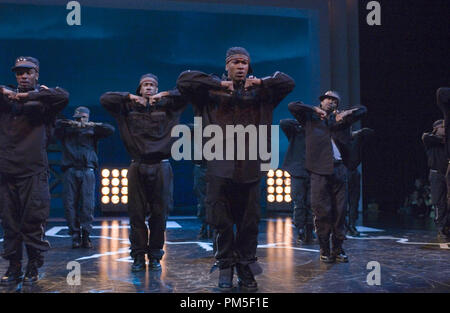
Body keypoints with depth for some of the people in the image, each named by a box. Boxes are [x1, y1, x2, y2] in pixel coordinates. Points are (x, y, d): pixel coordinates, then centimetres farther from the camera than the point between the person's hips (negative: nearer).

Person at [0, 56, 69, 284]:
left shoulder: (43, 98, 5)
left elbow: (63, 96, -14)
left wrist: (28, 95, -14)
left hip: (33, 171, -3)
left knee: (33, 221, -2)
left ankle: (33, 268, 9)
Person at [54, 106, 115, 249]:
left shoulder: (92, 131, 20)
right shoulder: (67, 131, 21)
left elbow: (110, 130, 9)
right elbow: (54, 125, 7)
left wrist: (93, 125, 0)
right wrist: (70, 123, -2)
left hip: (87, 171, -1)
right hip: (70, 171, 1)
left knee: (88, 205, -8)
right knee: (70, 204, -5)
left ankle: (86, 236, -4)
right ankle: (75, 237, 1)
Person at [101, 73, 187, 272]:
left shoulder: (166, 106, 11)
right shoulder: (129, 107, 12)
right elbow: (105, 99, 7)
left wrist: (164, 95, 0)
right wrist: (130, 97, 1)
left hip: (160, 166, 0)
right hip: (137, 167, 0)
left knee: (159, 213, 2)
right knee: (136, 213, 0)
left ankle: (155, 256, 11)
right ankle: (138, 256, 8)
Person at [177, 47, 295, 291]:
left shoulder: (258, 92, 16)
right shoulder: (213, 92, 10)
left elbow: (288, 82, 13)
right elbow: (184, 80, -1)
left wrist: (260, 82, 0)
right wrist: (219, 84, -6)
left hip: (250, 168, 2)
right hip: (220, 167, -1)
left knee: (249, 222, 4)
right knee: (221, 221, 2)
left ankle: (246, 270, 16)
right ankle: (225, 269, 14)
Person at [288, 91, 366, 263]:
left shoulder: (340, 119, 20)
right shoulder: (310, 118, 13)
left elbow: (362, 110, 24)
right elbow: (292, 106, 4)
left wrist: (346, 113, 5)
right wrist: (315, 109, -1)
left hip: (339, 169, 3)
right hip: (320, 170, -3)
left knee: (340, 210, 4)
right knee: (322, 211, -4)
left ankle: (337, 249, 14)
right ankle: (324, 250, 7)